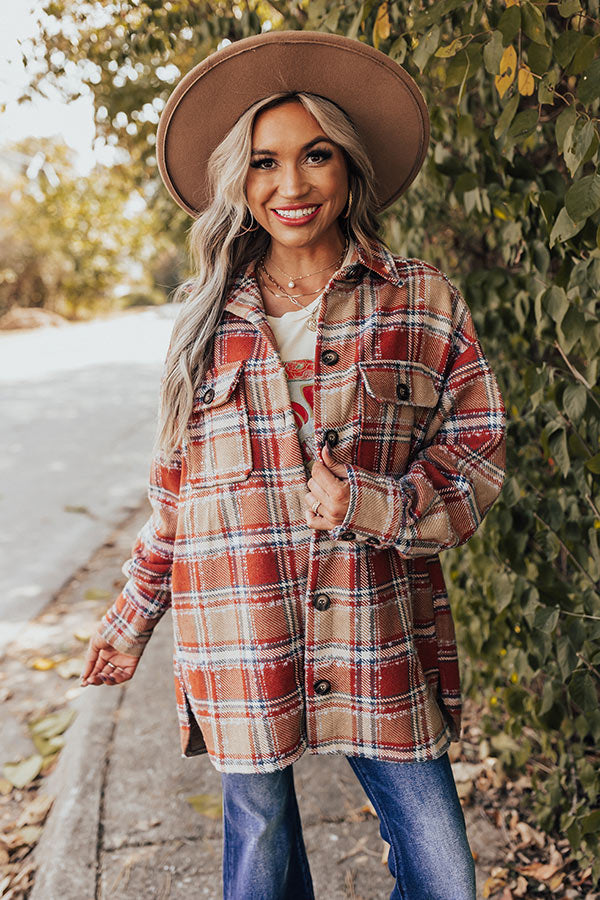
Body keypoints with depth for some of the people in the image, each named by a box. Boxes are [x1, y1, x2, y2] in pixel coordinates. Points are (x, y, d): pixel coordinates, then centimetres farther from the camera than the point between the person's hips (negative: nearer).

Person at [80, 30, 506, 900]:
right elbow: (176, 481, 12)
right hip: (238, 643, 1)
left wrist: (378, 505, -17)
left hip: (381, 637, 0)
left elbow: (479, 450, 1)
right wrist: (133, 615, 16)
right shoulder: (208, 316, 6)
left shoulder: (422, 301, 1)